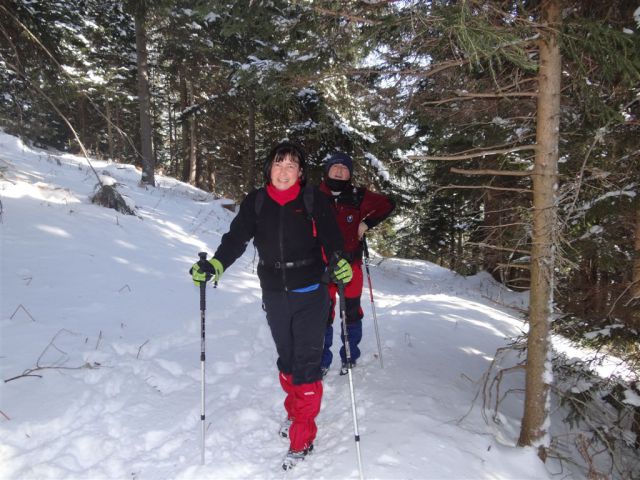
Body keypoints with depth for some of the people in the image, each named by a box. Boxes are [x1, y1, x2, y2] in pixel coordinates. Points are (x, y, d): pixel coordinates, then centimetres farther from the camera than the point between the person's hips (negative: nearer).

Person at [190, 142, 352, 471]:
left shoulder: (313, 200, -7)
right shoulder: (256, 202, 1)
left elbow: (330, 237, -12)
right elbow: (236, 238, -4)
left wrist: (339, 262, -33)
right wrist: (214, 265, -21)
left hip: (310, 294, -3)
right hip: (274, 295, 3)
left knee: (306, 364, -2)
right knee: (286, 360, 18)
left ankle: (302, 438, 11)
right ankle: (294, 412, 42)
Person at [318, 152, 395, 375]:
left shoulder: (358, 196, 2)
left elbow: (388, 204, 12)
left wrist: (366, 223, 1)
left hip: (351, 262, 1)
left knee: (351, 310, 9)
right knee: (323, 311, 1)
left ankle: (350, 357, 26)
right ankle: (322, 361, 16)